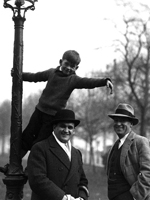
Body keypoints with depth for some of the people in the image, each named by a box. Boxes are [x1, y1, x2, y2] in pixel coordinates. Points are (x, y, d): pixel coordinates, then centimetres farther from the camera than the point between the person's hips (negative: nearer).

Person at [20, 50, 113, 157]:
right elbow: (35, 77, 21)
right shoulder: (51, 72, 6)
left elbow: (89, 82, -23)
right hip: (39, 111, 4)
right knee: (26, 137, 10)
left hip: (54, 116, -4)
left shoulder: (73, 80, -6)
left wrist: (105, 81, -40)